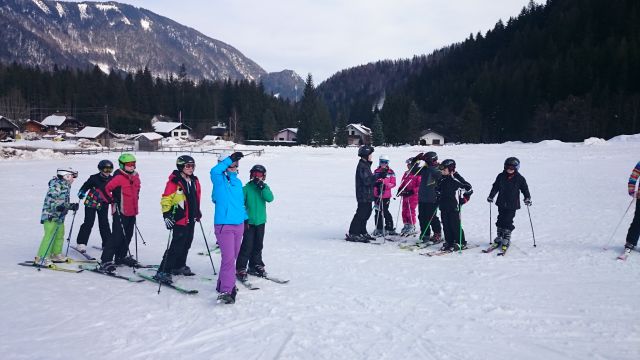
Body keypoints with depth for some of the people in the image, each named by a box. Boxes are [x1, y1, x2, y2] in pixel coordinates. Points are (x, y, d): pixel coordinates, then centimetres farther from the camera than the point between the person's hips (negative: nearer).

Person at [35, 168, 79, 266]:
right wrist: (57, 206, -34)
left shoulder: (65, 187, 15)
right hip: (50, 216, -10)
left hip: (59, 216, 10)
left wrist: (71, 206, 16)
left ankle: (56, 254, 29)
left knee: (60, 235, 15)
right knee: (49, 236, -12)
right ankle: (41, 258, -9)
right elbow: (49, 200, -22)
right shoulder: (56, 186, -15)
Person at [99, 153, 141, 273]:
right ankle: (105, 261, -6)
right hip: (120, 212, -8)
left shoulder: (135, 176, 11)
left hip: (132, 212, 8)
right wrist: (112, 200, -12)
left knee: (128, 236, 16)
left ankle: (121, 257, 31)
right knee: (117, 236, -10)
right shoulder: (118, 178, -15)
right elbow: (105, 189, -17)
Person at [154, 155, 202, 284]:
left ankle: (179, 266, 33)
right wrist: (166, 215, -20)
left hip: (191, 219, 8)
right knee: (177, 246, -11)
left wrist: (197, 212, 29)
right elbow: (165, 200, -14)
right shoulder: (174, 182, -13)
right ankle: (163, 272, -7)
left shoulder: (194, 181, 10)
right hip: (179, 219, -8)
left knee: (186, 244, 17)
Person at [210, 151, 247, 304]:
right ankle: (226, 291, -14)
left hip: (239, 225, 8)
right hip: (224, 224, -7)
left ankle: (223, 284, 31)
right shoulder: (219, 179, -6)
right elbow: (214, 171, -30)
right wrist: (230, 159, -27)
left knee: (233, 257, 16)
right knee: (228, 257, -16)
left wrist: (245, 217, 25)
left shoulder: (237, 181, 14)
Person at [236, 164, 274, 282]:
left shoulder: (265, 187, 5)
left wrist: (262, 187, -21)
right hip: (249, 221, -4)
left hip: (261, 221, 4)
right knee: (247, 246, -8)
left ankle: (256, 266, 28)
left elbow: (270, 198, -12)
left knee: (258, 245, 14)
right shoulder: (246, 188, -6)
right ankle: (240, 269, -1)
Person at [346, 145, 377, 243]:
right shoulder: (362, 166, -15)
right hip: (364, 195, -10)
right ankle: (352, 234, -4)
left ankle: (363, 232, 25)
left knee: (367, 212, 15)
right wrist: (378, 177, -25)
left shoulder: (366, 165, 17)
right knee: (361, 213, -8)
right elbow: (367, 181, -24)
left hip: (367, 195, 10)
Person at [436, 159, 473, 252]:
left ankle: (461, 243, 6)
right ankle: (449, 242, 16)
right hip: (444, 207, 7)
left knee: (455, 225, -4)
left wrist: (464, 199, -9)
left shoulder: (457, 178, -9)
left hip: (454, 206, -7)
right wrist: (439, 199, 17)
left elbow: (469, 189, -8)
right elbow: (438, 190, 29)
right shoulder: (442, 180, 12)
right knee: (446, 225, 7)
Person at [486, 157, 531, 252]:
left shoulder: (520, 179, -2)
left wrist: (527, 198, -6)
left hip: (512, 205, -3)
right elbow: (495, 187, 11)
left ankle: (506, 238, 8)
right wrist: (491, 196, 8)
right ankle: (499, 237, 19)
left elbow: (525, 189, 5)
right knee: (501, 220, 8)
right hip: (501, 203, 3)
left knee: (508, 221, -4)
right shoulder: (501, 176, 3)